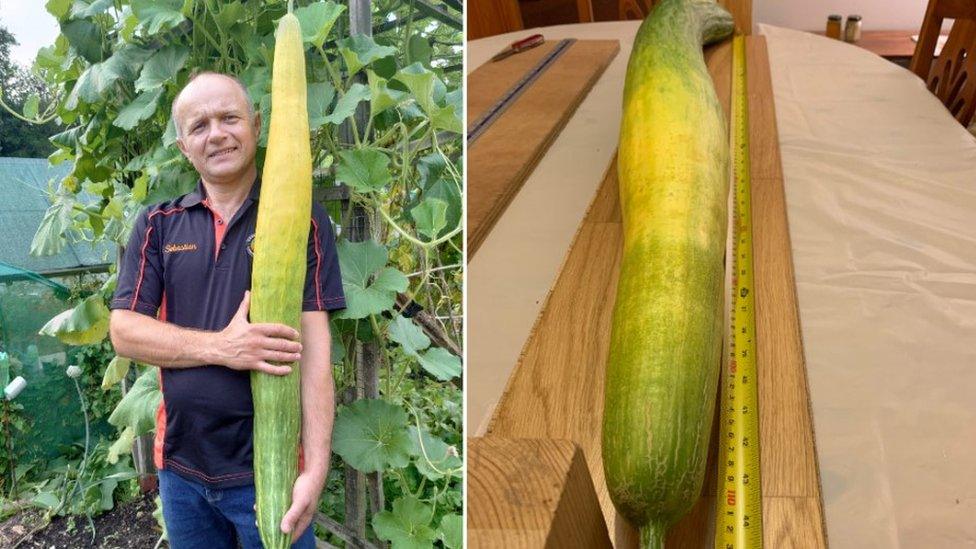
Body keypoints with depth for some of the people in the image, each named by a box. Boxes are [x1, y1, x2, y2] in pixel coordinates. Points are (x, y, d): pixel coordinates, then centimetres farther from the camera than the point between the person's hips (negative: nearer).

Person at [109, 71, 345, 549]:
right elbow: (123, 331, -1)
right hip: (179, 466, 4)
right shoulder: (158, 227, 5)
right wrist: (220, 347, -18)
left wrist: (315, 469, -18)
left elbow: (313, 345, -10)